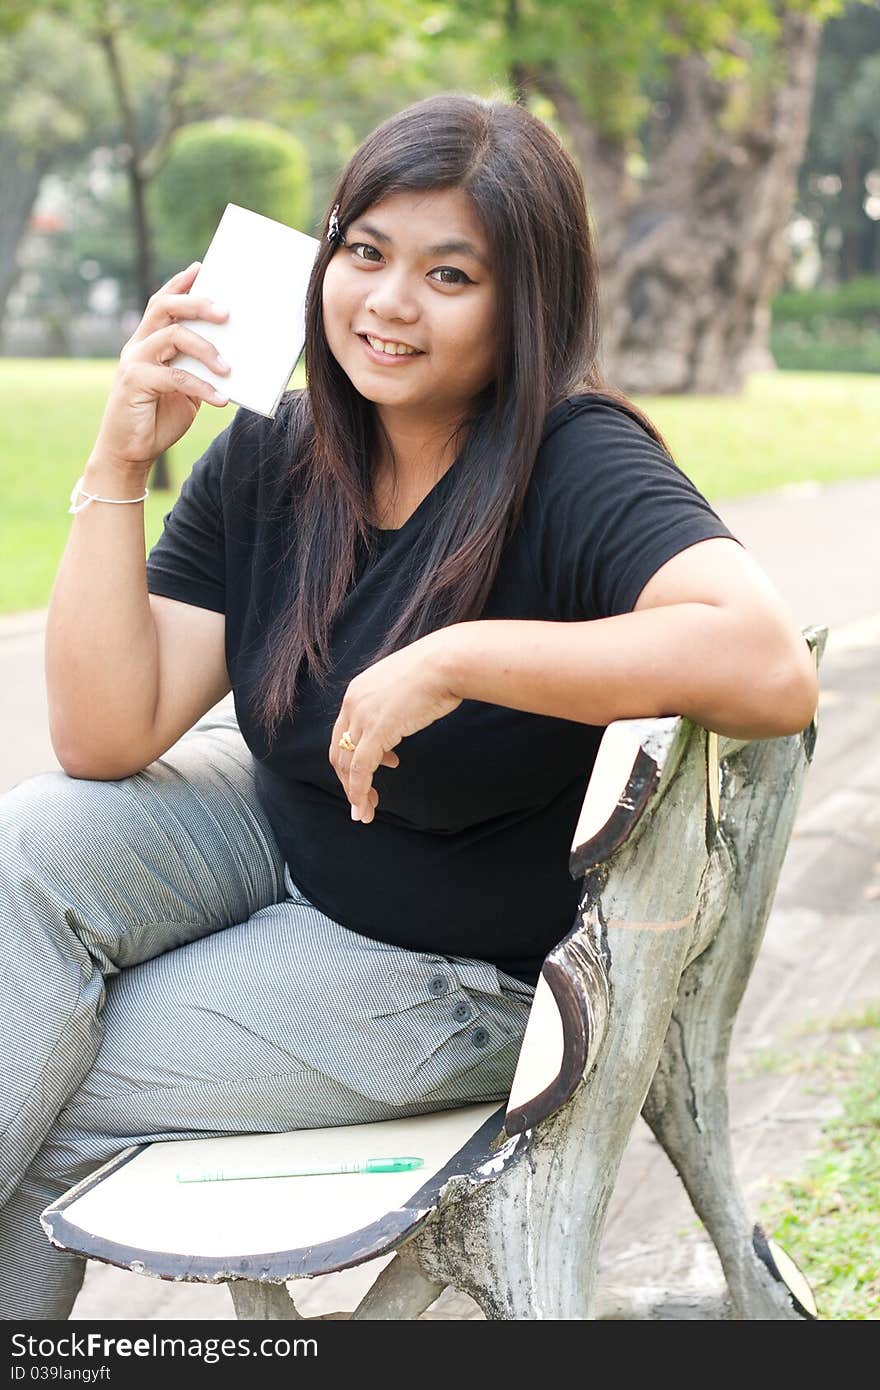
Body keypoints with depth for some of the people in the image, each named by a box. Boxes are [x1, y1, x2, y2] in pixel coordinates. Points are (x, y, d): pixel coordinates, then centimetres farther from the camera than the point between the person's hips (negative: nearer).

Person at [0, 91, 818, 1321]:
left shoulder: (576, 469, -24)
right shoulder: (267, 462, -7)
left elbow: (771, 670, -43)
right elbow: (106, 737, -12)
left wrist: (452, 660, -40)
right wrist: (119, 464, -19)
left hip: (461, 966, -5)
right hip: (277, 838, 6)